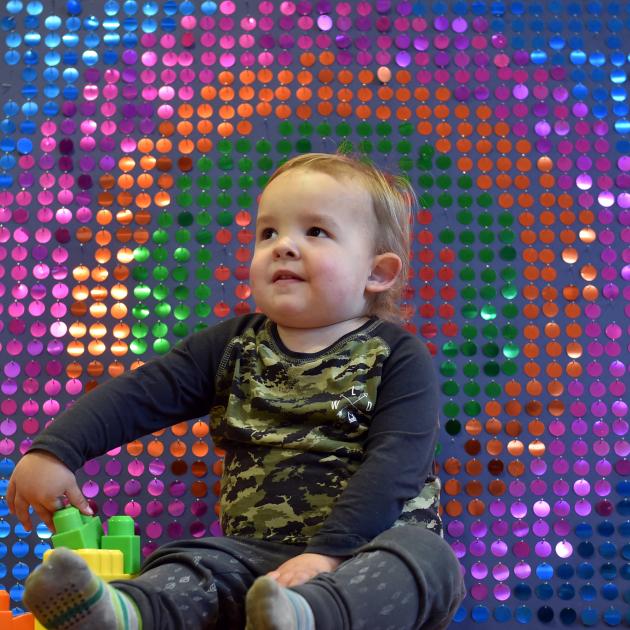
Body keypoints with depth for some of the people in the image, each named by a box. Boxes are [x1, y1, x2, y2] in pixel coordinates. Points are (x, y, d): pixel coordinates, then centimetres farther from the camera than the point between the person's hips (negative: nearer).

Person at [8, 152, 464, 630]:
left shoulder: (399, 357, -1)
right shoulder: (234, 347, 12)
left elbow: (394, 463, -14)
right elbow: (140, 394, 4)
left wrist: (329, 552, -26)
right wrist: (54, 449, -10)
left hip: (368, 550, -2)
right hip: (257, 554, 3)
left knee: (428, 556, -33)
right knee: (192, 564, -25)